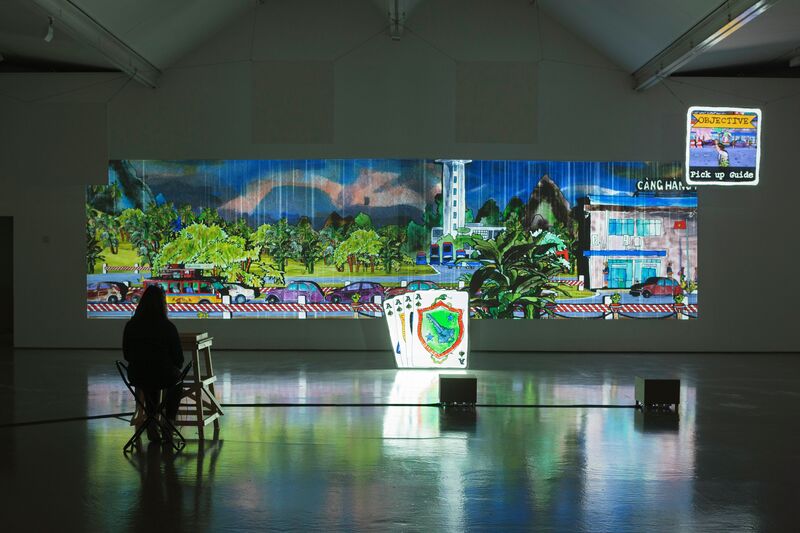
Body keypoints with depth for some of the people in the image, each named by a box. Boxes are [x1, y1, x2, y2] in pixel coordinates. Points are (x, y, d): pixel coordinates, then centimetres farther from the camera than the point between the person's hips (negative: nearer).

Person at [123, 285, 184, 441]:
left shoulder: (131, 326, -6)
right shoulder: (168, 327, -14)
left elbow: (127, 354, 7)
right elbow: (179, 359, -5)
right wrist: (175, 368, 17)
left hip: (136, 377, 3)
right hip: (163, 377, -3)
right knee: (177, 377, 32)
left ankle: (152, 425, 35)